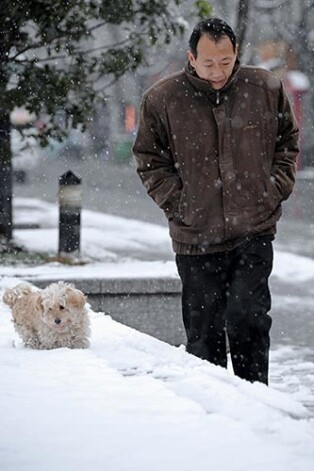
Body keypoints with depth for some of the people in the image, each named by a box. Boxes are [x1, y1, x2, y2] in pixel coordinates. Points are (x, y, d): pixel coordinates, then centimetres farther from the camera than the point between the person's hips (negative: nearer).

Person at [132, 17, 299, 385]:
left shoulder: (265, 89, 1)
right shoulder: (162, 99, -4)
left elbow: (288, 142, 15)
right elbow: (149, 160, 7)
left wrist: (275, 191, 4)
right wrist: (178, 203, -3)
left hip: (254, 231, 0)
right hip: (196, 236, 0)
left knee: (248, 317, -8)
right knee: (203, 330, 7)